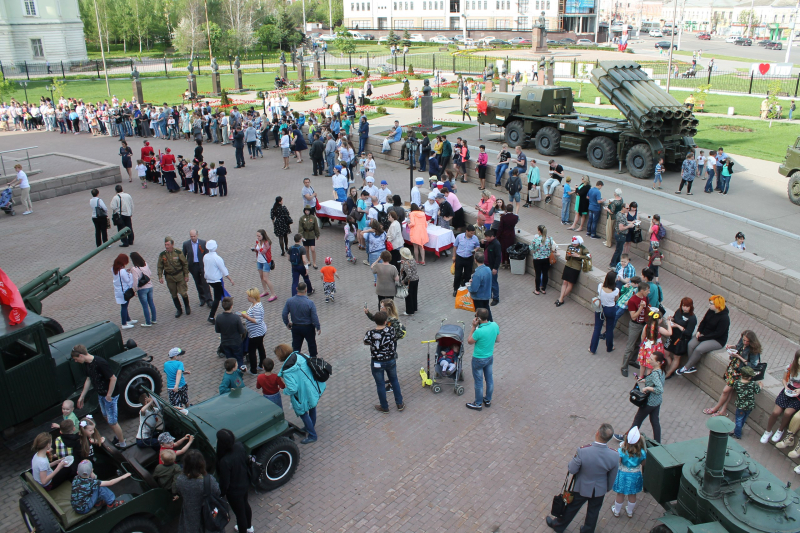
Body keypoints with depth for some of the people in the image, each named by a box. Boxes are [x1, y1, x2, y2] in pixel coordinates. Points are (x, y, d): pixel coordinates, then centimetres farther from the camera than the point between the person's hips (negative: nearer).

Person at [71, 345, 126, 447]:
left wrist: (109, 395, -21)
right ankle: (117, 436, 43)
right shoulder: (88, 363, -2)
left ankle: (122, 443, 21)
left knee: (112, 422, 2)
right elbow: (88, 379, 11)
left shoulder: (100, 363, -30)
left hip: (110, 396, -9)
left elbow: (113, 378, -28)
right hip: (100, 394, 9)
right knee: (106, 417, 24)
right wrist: (82, 397, 14)